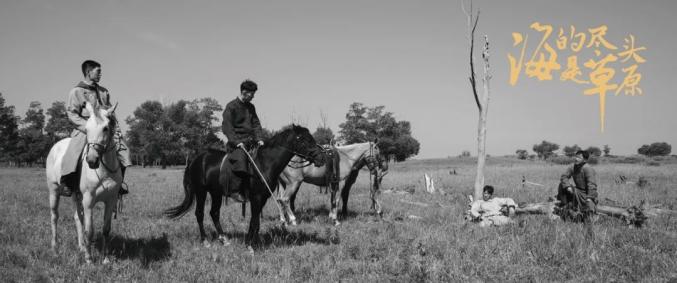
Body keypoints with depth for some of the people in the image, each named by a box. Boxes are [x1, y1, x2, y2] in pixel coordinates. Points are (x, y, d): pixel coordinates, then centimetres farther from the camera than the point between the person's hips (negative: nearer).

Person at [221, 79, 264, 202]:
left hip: (250, 141, 7)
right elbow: (226, 127, -11)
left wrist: (259, 139, 0)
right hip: (236, 142, -7)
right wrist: (237, 141, -20)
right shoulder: (231, 107, -5)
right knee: (240, 158, -29)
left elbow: (256, 124, 16)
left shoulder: (251, 107, 16)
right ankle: (234, 191, -25)